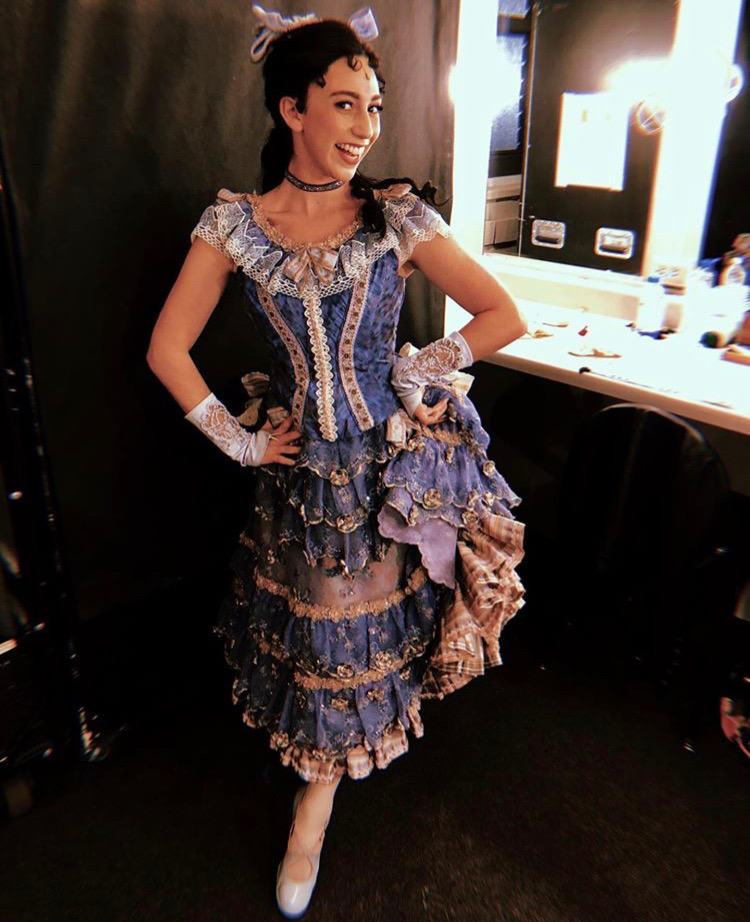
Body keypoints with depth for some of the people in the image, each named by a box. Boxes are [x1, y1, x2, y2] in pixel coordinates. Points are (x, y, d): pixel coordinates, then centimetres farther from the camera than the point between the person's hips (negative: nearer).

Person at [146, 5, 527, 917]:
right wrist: (235, 438, -3)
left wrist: (424, 368, -6)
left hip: (395, 460, 0)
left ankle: (312, 811, 39)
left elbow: (504, 316, -3)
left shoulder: (397, 215, -6)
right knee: (316, 626, 14)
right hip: (299, 465, 0)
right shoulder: (234, 222, -4)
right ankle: (325, 763, 45)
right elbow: (167, 349, -2)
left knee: (355, 631, 14)